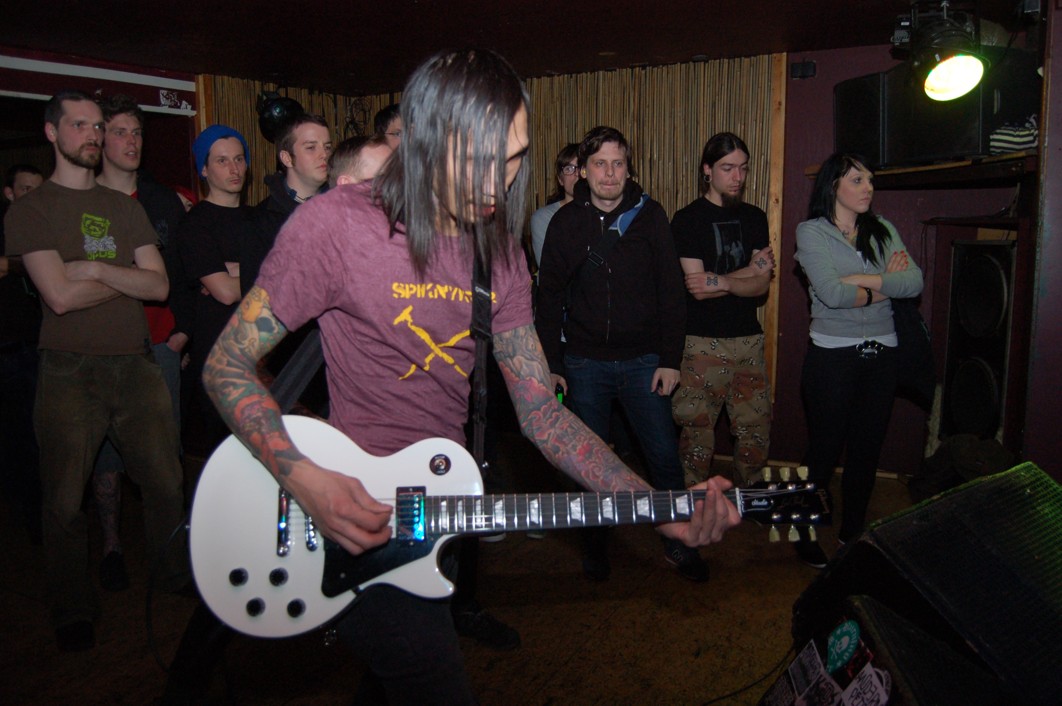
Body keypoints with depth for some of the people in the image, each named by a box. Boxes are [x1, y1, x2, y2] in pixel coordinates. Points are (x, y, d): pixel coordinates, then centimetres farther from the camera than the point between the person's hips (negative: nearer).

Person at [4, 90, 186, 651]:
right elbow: (61, 296, -12)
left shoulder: (125, 208, 16)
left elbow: (159, 286, 4)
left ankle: (178, 577, 24)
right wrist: (128, 277, 0)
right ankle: (73, 612, 19)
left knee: (165, 482, 3)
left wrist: (97, 270, -9)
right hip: (70, 372, -3)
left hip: (136, 364, 3)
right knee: (65, 500, 0)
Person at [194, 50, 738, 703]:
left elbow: (541, 412, -1)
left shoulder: (501, 256, 0)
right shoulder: (337, 225, -17)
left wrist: (660, 508, -11)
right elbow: (228, 364, -11)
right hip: (359, 520, -6)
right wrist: (304, 478, -26)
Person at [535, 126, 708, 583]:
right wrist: (552, 365, -1)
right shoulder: (566, 223, 2)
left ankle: (678, 543, 23)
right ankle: (595, 544, 29)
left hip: (643, 360, 0)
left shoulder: (650, 216, 1)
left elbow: (671, 292, 1)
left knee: (665, 457, 3)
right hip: (585, 363, 1)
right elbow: (550, 298, 4)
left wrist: (670, 359, -4)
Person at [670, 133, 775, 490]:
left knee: (756, 432, 7)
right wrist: (750, 271, -5)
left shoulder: (754, 218, 13)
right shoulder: (687, 219, -2)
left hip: (748, 339, 5)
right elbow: (697, 288, -11)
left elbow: (761, 285, 3)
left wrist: (721, 281, -14)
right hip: (702, 343, -4)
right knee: (697, 435, 0)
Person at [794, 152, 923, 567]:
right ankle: (806, 534, 19)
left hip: (881, 354, 5)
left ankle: (853, 534, 28)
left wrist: (861, 280, -14)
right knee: (825, 450, 2)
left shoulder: (882, 230, 10)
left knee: (867, 450, 12)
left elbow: (915, 282, -5)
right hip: (832, 355, -5)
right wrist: (886, 285, -6)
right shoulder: (811, 232, -4)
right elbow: (831, 293, -18)